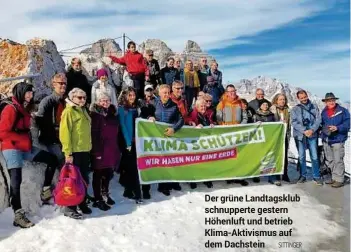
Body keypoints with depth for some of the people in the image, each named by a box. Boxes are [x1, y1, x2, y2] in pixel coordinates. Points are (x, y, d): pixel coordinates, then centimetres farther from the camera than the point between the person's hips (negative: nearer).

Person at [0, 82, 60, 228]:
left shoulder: (25, 108, 15)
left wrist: (27, 140, 8)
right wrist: (23, 140, -14)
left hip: (26, 148, 9)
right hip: (12, 149, -9)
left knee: (52, 160, 6)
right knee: (16, 180, -11)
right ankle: (18, 216, -9)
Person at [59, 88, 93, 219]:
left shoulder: (83, 111, 17)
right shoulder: (69, 111, -8)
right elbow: (64, 133, -15)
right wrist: (68, 152, -19)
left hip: (85, 150, 8)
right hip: (74, 151, -8)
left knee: (84, 179, 14)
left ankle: (82, 204, 26)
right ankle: (70, 208, 7)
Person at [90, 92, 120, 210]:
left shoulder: (113, 113, 13)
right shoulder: (95, 114, -9)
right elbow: (94, 134, -16)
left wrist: (118, 148, 15)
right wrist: (97, 151, -20)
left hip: (112, 149, 7)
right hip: (100, 149, -7)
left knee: (108, 173, 17)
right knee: (98, 174, 3)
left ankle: (105, 194, 35)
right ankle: (97, 199, 12)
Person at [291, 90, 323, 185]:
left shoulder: (314, 107, 7)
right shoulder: (295, 109, 4)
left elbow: (318, 119, 0)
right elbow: (294, 122, -5)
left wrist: (312, 130, -15)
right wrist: (304, 131, -16)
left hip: (312, 135, 0)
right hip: (300, 135, 0)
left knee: (314, 157, 1)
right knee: (301, 157, 7)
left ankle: (317, 176, 12)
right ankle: (303, 176, 18)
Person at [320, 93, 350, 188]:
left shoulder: (343, 111, -6)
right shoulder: (323, 112, 10)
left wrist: (337, 128, -23)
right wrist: (323, 129, -3)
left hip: (338, 140, -6)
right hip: (326, 140, 6)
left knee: (338, 160, -5)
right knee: (329, 160, 14)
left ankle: (339, 180, 5)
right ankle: (334, 178, 27)